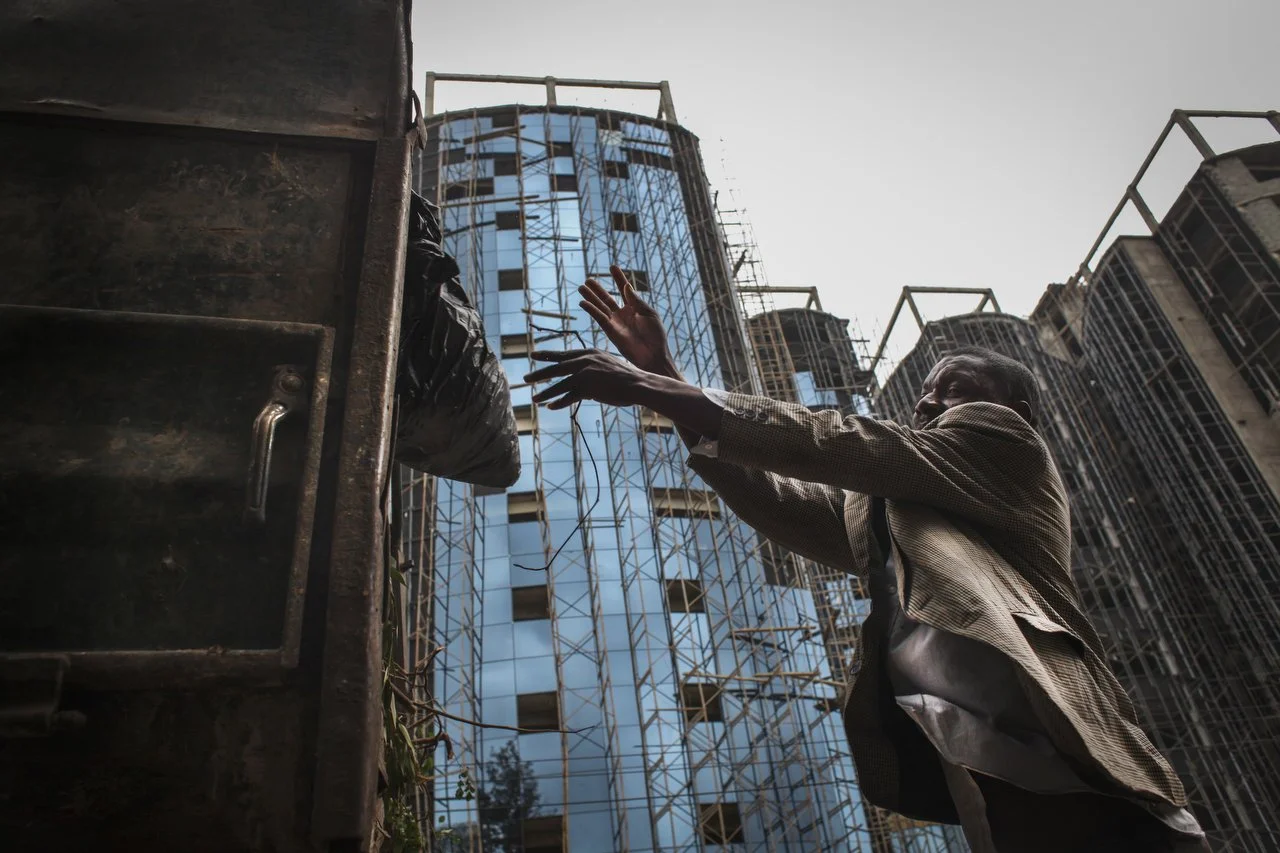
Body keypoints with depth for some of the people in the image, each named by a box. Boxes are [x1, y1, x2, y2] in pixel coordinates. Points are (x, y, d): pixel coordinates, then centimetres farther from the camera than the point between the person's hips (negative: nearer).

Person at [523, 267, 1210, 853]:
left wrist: (661, 393, -6)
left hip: (1043, 749, -6)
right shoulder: (882, 512, 31)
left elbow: (842, 445, -2)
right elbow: (773, 501, 20)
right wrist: (668, 384, 14)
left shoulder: (1000, 435, 12)